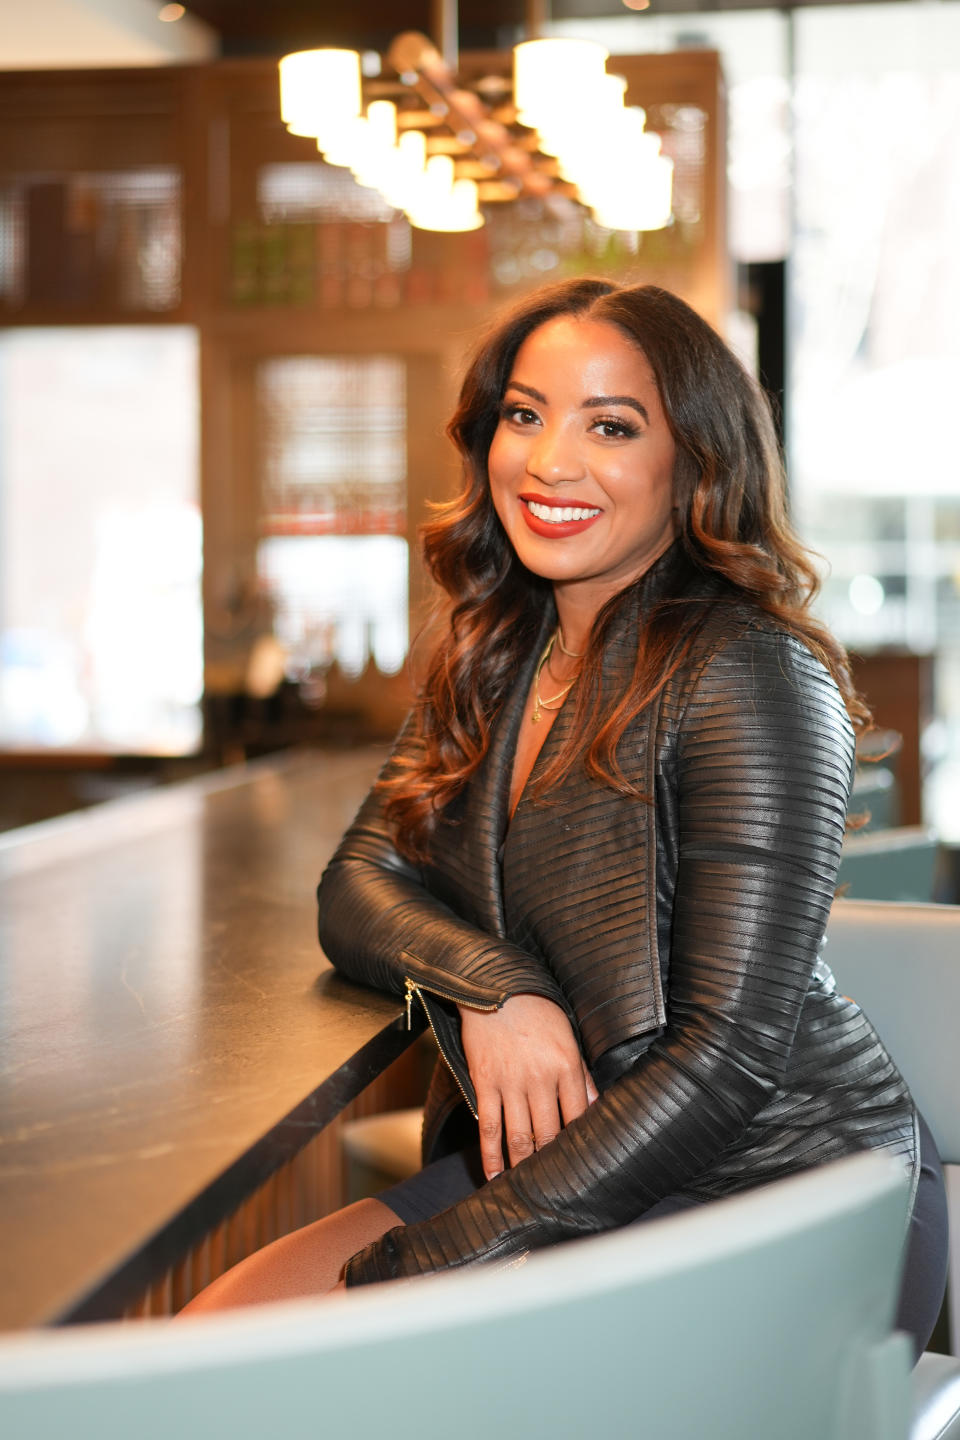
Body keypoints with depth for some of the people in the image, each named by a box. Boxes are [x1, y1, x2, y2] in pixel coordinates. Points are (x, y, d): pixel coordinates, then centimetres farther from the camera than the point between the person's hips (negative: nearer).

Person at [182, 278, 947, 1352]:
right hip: (561, 1163, 7)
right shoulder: (492, 660, 7)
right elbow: (358, 889, 6)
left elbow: (730, 1059, -21)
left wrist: (423, 1265, -22)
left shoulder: (751, 679, -17)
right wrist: (489, 985, -17)